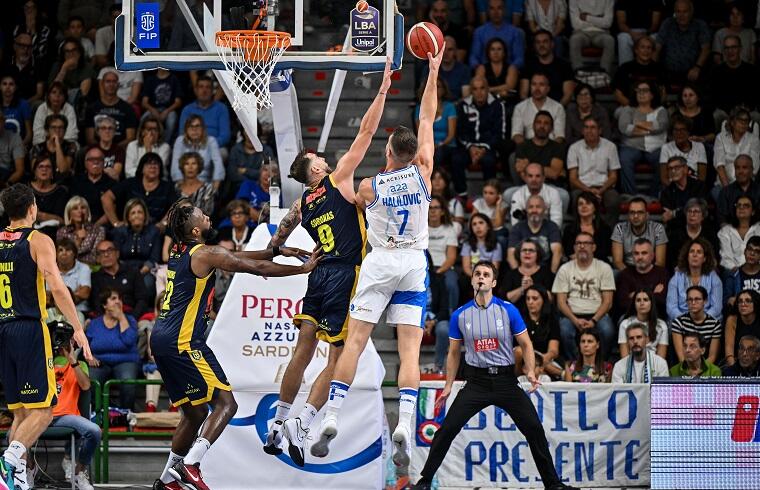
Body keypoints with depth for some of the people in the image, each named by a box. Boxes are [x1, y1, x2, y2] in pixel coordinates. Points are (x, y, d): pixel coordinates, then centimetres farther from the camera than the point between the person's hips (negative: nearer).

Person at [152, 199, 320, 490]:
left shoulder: (180, 251, 17)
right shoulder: (205, 254, -9)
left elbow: (235, 257, 26)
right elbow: (257, 268, -6)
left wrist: (276, 251, 25)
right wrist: (303, 269, 4)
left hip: (161, 338, 9)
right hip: (182, 340, -9)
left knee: (195, 412, 18)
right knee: (226, 403, -8)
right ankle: (190, 465, -21)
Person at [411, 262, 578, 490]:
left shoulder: (508, 310, -3)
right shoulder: (460, 315, 1)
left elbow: (526, 344, 1)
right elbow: (454, 353, 12)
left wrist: (531, 372, -14)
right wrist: (448, 386, 9)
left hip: (506, 380, -1)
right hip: (477, 382, 1)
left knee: (534, 429, -8)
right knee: (447, 430, -9)